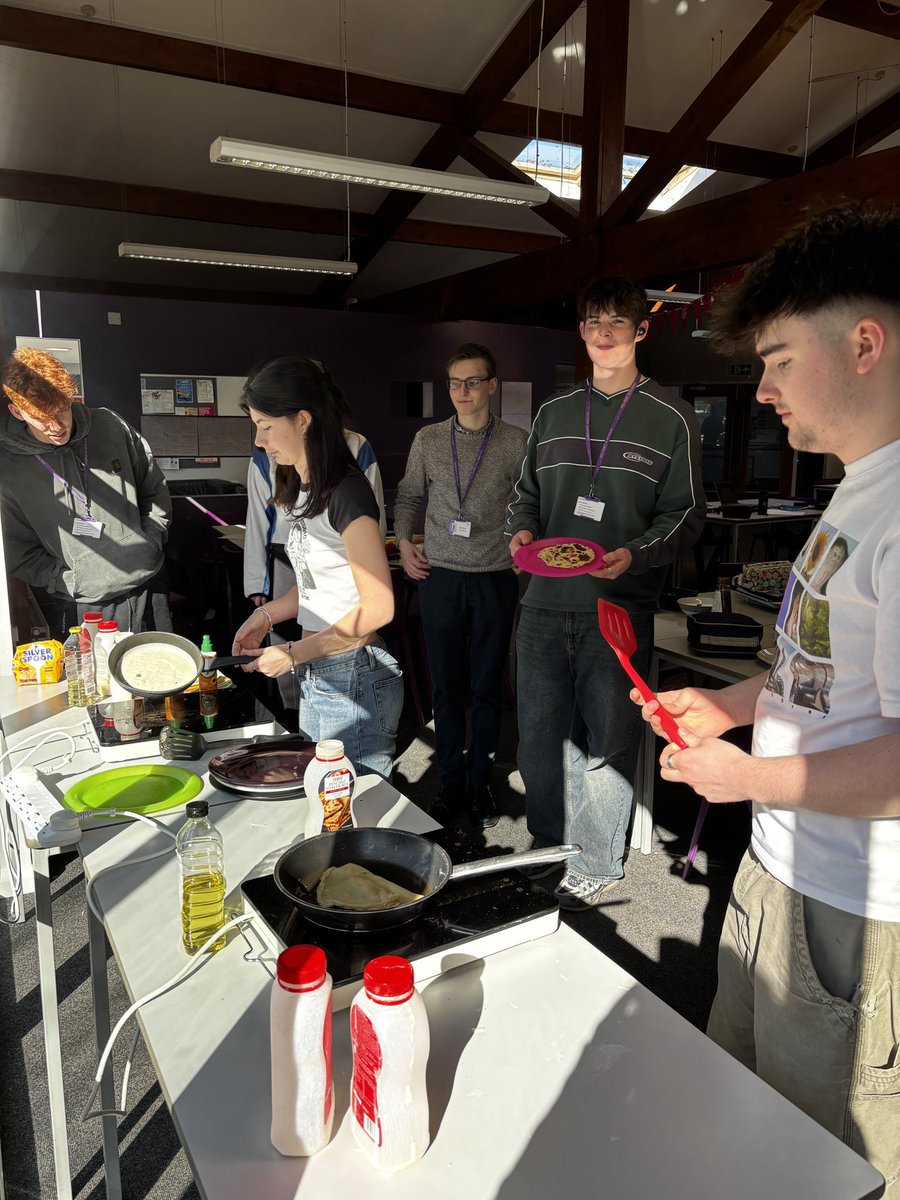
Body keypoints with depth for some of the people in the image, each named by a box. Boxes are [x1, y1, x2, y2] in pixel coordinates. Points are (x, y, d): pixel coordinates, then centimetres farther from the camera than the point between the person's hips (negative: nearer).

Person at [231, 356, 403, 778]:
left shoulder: (346, 492, -19)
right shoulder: (302, 488, 9)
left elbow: (377, 608, -20)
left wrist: (294, 654, -15)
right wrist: (267, 614, 3)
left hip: (355, 679, -9)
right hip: (315, 677, 9)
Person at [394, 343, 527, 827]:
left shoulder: (516, 442, 1)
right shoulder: (428, 440, 6)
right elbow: (409, 496, 16)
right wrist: (404, 542, 4)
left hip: (495, 578, -1)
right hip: (440, 576, 1)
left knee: (487, 687, 7)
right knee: (446, 686, 7)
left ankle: (480, 784, 21)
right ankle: (451, 783, 20)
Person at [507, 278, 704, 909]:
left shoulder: (672, 417, 2)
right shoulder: (554, 411, 14)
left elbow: (686, 512, 0)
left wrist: (635, 554, -18)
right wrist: (522, 530, -2)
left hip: (620, 605, -4)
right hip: (545, 602, 4)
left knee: (606, 742, 3)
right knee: (539, 733, 13)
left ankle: (597, 867, 23)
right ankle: (545, 849, 34)